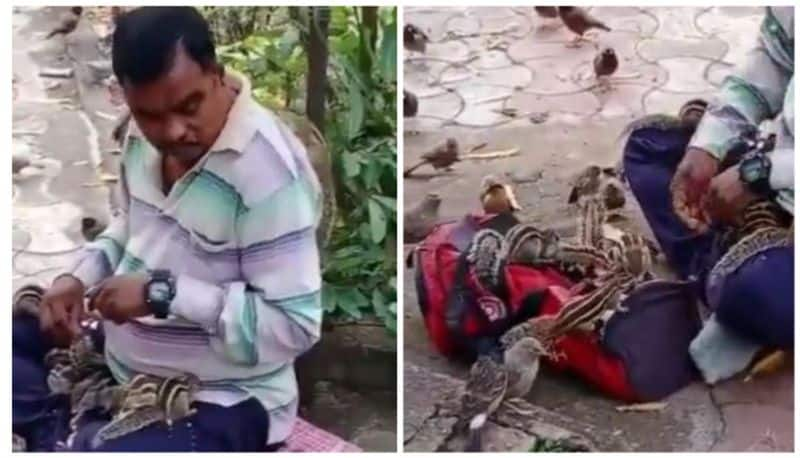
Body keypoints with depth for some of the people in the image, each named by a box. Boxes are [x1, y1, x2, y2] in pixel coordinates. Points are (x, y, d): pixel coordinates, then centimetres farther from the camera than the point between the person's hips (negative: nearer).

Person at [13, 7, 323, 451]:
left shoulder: (268, 168, -25)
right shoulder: (146, 135, -1)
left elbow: (295, 325, -25)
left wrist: (163, 294, -26)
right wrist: (81, 277, 0)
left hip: (217, 400, -8)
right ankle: (59, 437, -6)